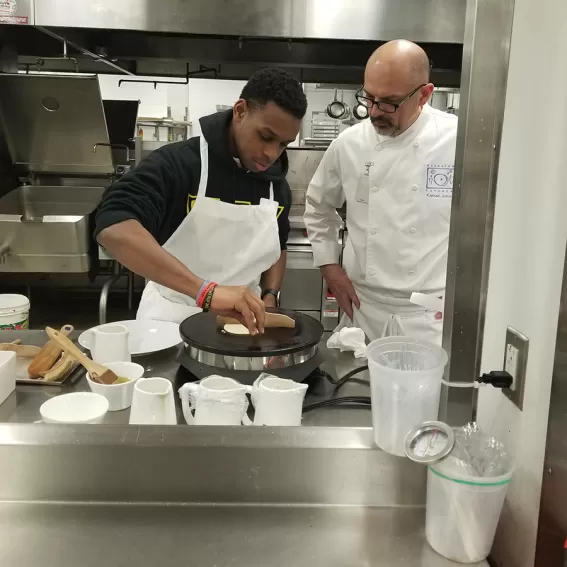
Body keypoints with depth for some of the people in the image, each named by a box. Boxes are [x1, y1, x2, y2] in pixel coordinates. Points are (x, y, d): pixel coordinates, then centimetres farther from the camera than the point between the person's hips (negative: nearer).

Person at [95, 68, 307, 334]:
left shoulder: (277, 185, -1)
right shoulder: (177, 163, -18)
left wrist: (269, 298, -3)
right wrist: (206, 290, -42)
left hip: (240, 324, 4)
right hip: (171, 324, -4)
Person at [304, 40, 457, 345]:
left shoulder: (460, 142, -11)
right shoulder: (349, 143, -1)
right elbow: (319, 206, 15)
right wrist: (330, 266, 8)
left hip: (433, 316, -2)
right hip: (362, 310, 3)